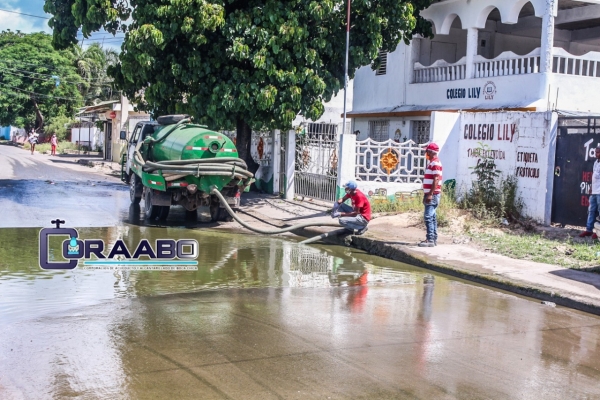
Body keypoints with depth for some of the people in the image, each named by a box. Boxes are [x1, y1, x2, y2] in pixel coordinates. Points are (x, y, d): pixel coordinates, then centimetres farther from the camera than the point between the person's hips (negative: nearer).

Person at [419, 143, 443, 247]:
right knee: (432, 217, 10)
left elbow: (436, 180, -20)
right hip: (430, 194, 10)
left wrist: (430, 194, -24)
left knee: (428, 217, -14)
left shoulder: (435, 163, -13)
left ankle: (430, 240, -16)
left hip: (433, 195, -10)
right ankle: (433, 239, 14)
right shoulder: (432, 163, 18)